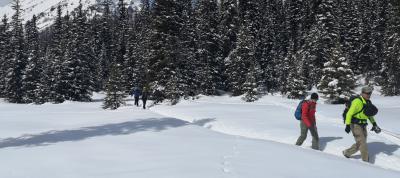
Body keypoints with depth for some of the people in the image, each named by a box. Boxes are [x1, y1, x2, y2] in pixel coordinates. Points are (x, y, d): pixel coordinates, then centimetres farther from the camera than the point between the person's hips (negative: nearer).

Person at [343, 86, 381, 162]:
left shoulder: (368, 102, 7)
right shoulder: (357, 102, -19)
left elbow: (370, 114, 21)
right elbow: (349, 113, -19)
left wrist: (374, 123, 13)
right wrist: (347, 125, -22)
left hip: (363, 126, 9)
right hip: (355, 125, -9)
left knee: (359, 144, 15)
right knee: (363, 144, -8)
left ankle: (347, 153, 32)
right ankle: (366, 161, 1)